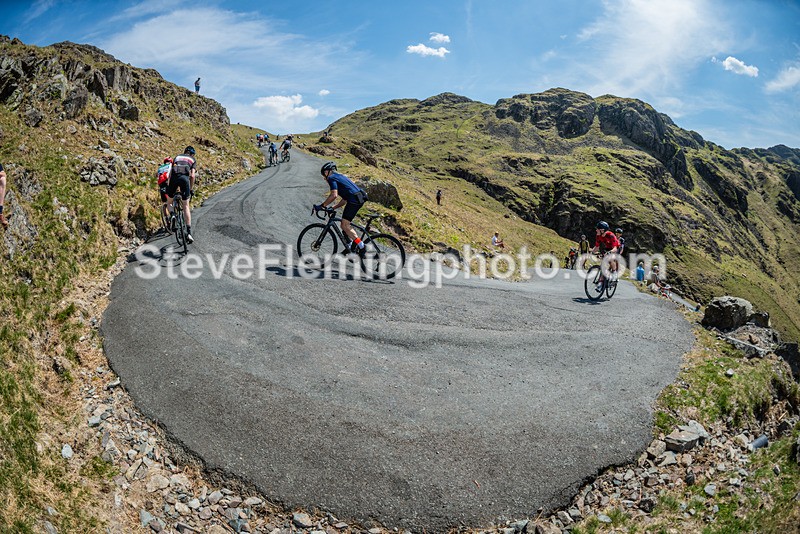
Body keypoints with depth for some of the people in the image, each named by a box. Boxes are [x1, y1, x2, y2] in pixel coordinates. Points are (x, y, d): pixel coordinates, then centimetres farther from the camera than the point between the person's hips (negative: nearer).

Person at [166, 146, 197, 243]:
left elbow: (170, 174, 20)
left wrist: (169, 187, 26)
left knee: (169, 202, 23)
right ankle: (189, 233, -6)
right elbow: (192, 175, 6)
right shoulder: (193, 160, 22)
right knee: (186, 206, 3)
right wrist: (191, 189, 13)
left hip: (174, 178, 2)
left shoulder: (176, 157, 29)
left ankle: (172, 214, -10)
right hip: (185, 178, -2)